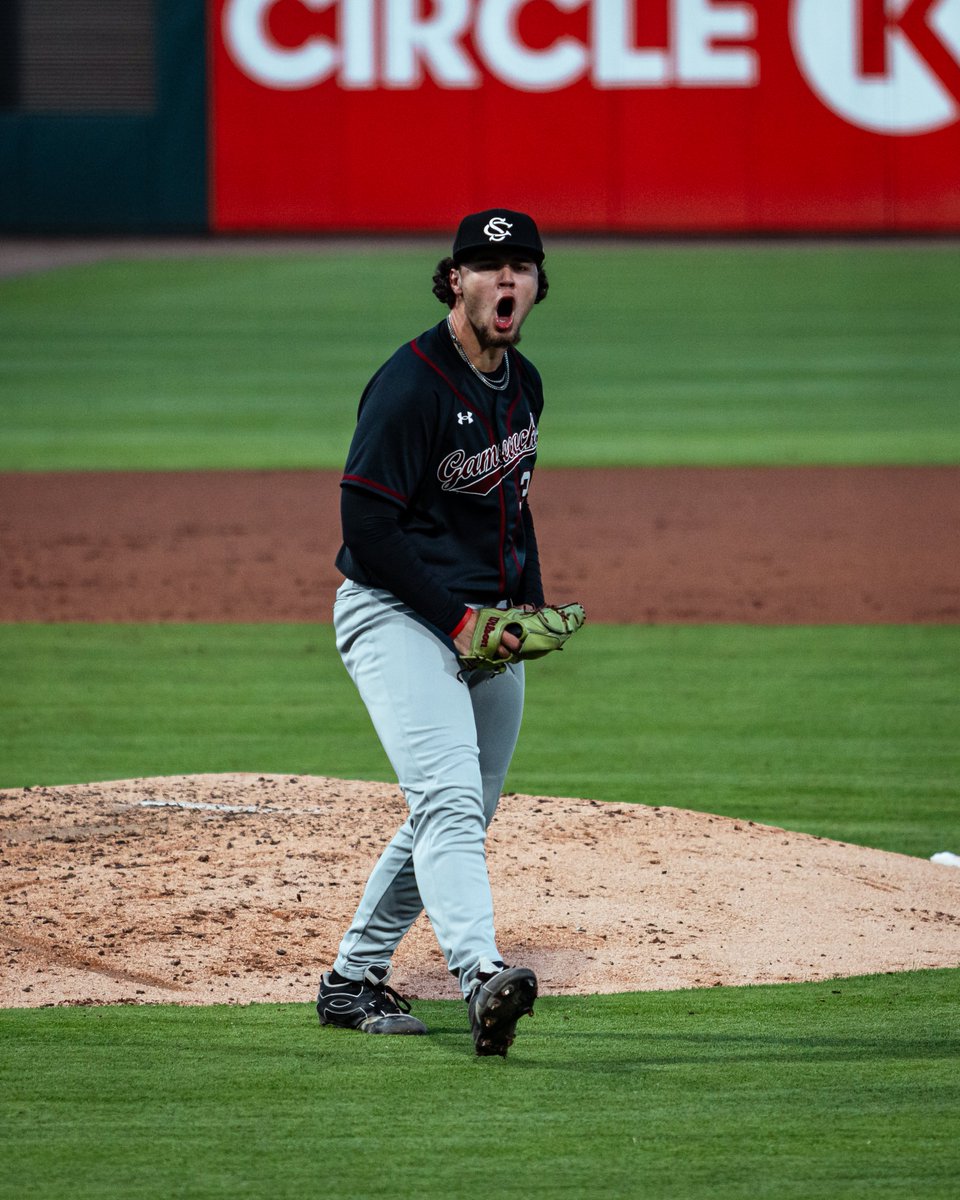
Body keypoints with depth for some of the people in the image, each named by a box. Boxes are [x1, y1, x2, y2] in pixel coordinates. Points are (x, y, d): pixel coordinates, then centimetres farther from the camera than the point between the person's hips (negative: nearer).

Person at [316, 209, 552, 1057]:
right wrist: (455, 620, -20)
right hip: (398, 614, -9)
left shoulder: (523, 384, 10)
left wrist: (532, 607, 11)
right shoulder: (412, 384, -17)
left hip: (487, 627, 9)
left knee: (459, 814, 13)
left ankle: (354, 979, 25)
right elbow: (368, 525, -19)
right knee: (449, 798, -24)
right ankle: (481, 977, -40)